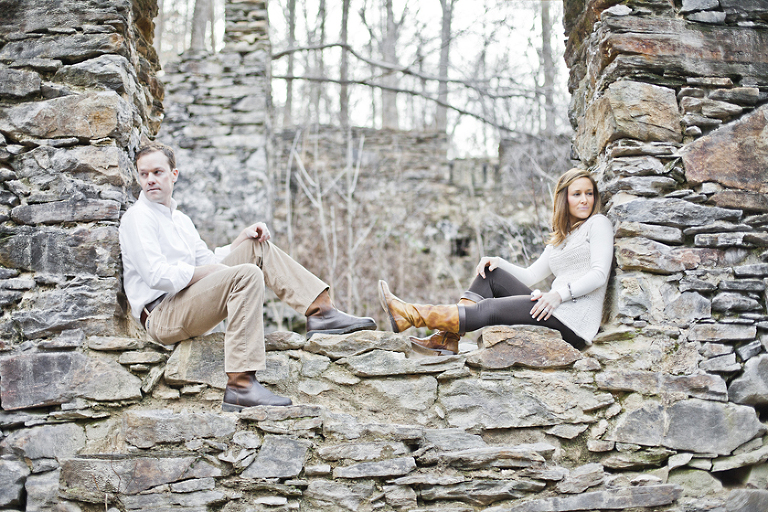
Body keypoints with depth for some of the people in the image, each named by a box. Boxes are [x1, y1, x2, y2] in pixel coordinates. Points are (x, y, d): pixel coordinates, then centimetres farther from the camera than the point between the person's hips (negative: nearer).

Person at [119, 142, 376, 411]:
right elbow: (157, 276, -18)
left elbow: (208, 262, 19)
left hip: (190, 302, 9)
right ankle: (240, 385, -38)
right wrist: (212, 271, -13)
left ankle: (321, 311, -2)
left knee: (258, 247, 7)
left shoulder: (179, 218, 23)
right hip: (162, 315, -9)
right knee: (247, 274, -30)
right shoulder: (138, 217, -5)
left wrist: (244, 237, 4)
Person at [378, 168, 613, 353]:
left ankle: (410, 315, -15)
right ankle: (448, 338, -12)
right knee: (490, 274, 1)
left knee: (490, 309, -18)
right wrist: (497, 262, 4)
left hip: (576, 320, -8)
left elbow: (599, 274, -10)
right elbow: (529, 276, 21)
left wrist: (560, 293, -23)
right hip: (554, 311, 8)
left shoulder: (598, 223, 3)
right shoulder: (559, 238, 26)